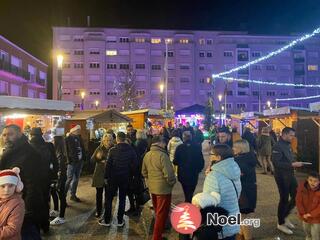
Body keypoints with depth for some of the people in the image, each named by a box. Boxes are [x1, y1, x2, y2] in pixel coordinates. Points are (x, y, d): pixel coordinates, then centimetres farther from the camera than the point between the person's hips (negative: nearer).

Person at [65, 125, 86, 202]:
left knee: (76, 179, 14)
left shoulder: (79, 138, 13)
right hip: (72, 162, -7)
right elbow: (66, 151, -13)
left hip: (79, 161, 7)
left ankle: (73, 195, 26)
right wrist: (69, 160, -18)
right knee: (69, 179, -6)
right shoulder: (68, 139, -8)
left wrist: (83, 158, 8)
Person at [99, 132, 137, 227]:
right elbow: (134, 164, -3)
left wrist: (106, 177, -2)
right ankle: (120, 221, 18)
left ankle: (107, 220, 19)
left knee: (109, 198, 11)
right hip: (125, 178, 2)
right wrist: (130, 174, 9)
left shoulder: (112, 150, -13)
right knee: (122, 199, 12)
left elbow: (108, 165, -11)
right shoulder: (131, 150, -6)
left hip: (113, 177, -2)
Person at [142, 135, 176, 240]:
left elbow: (144, 172, 13)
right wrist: (172, 182, -6)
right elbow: (168, 174, -24)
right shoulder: (162, 155, -22)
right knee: (162, 214, 6)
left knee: (157, 213, 25)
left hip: (152, 187, 8)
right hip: (163, 188, -8)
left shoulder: (147, 155, 3)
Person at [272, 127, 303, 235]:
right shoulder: (277, 146, -18)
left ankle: (285, 216, 34)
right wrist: (293, 164, -26)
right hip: (282, 176, -8)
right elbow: (277, 163, -26)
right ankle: (281, 224, 22)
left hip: (290, 175, 8)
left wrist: (295, 164, 3)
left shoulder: (288, 145, 9)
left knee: (296, 197, 13)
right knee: (284, 199, 3)